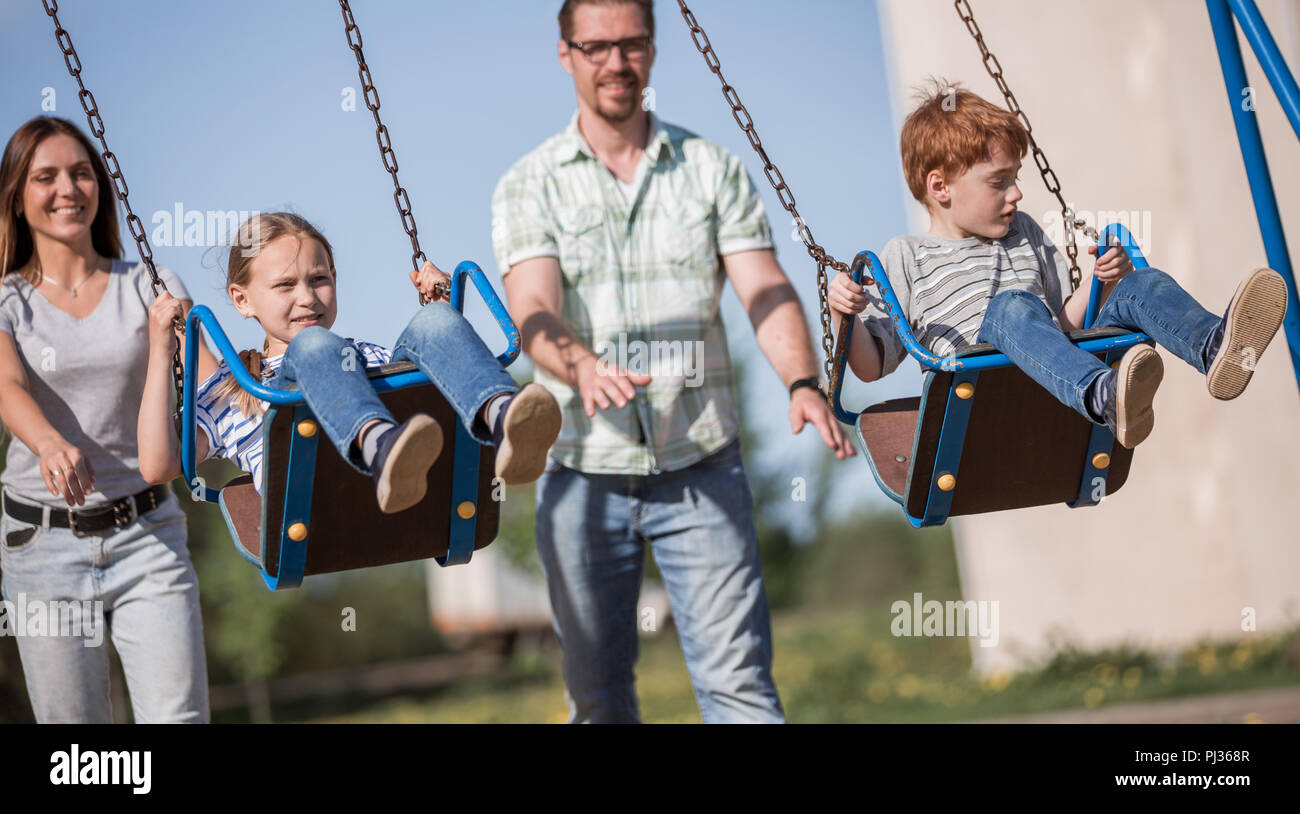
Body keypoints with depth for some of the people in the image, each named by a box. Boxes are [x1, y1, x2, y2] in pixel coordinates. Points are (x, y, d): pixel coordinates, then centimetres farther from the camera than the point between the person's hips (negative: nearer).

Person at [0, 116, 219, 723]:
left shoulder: (148, 286, 6)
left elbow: (208, 374, -7)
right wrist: (51, 443, -40)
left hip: (147, 534, 0)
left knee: (178, 717, -8)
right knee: (74, 731, 4)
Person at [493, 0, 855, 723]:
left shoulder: (714, 169, 8)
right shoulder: (529, 186, 4)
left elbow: (766, 290, -3)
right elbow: (533, 312, -12)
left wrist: (803, 382, -23)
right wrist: (582, 366, -35)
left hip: (702, 470, 0)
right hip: (584, 473, 0)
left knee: (739, 682, -7)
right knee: (597, 694, 8)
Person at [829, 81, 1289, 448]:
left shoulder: (1025, 234, 26)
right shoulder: (904, 258, 10)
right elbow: (871, 365, 6)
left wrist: (1101, 284, 5)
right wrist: (843, 316, -13)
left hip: (1058, 380, 6)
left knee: (1141, 285, -12)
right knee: (1014, 305, -36)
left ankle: (1215, 348, -47)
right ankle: (1106, 400, -65)